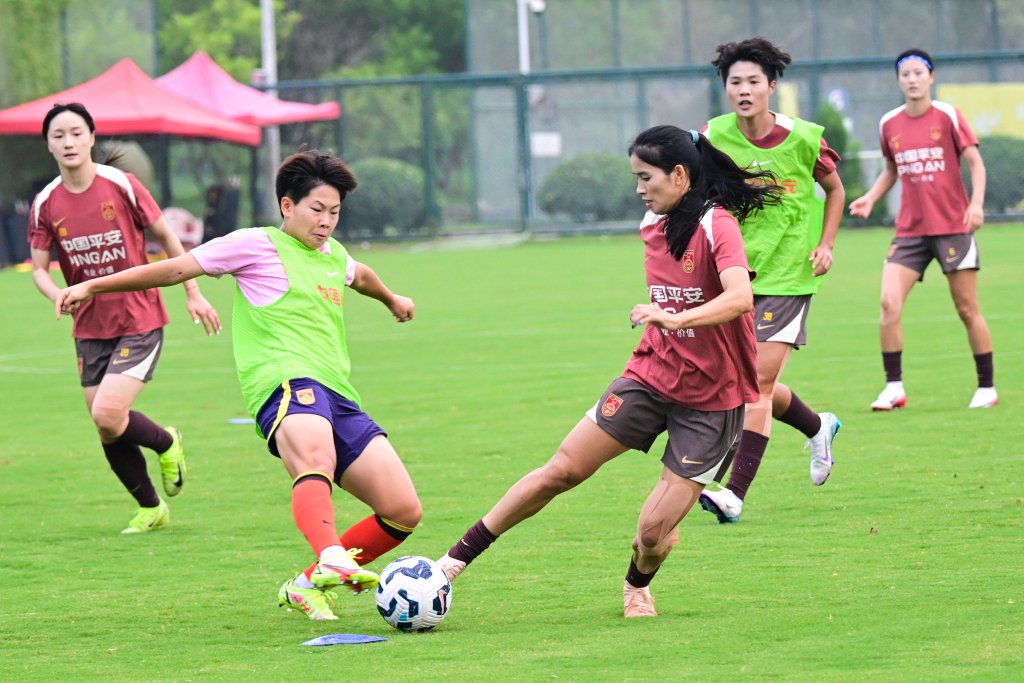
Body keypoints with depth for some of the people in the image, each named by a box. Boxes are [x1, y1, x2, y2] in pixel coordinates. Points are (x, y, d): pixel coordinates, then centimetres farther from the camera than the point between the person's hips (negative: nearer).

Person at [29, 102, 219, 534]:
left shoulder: (122, 186, -9)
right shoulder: (45, 204, -1)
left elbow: (167, 238, 2)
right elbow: (38, 270, 3)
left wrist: (193, 293, 3)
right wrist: (60, 296, -19)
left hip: (140, 323, -4)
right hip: (90, 330, 4)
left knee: (107, 415, -20)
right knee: (107, 433, 6)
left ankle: (166, 443, 12)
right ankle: (151, 509, 27)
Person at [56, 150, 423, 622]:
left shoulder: (333, 255, 27)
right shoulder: (257, 246, 9)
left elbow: (360, 276, 52)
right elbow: (178, 268, 11)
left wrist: (391, 299, 73)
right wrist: (92, 286, 11)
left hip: (339, 396, 7)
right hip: (286, 381, -7)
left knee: (404, 512, -5)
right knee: (315, 460, -42)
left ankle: (307, 585, 10)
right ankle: (331, 559, -70)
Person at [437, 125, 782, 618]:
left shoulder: (716, 225, -17)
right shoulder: (654, 226, 6)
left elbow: (740, 297, -35)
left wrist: (676, 319, -46)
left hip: (712, 399, -6)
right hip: (651, 376, 6)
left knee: (654, 532, -8)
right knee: (561, 470, -5)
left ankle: (637, 587, 27)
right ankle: (456, 560, 2)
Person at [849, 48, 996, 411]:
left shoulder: (948, 116, -5)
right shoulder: (889, 124, 6)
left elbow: (975, 163, -4)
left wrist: (976, 203, -19)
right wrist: (870, 198, 4)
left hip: (953, 226, -3)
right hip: (910, 229, 3)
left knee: (967, 309, 1)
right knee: (889, 302, -13)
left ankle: (987, 387, 13)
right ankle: (894, 387, -5)